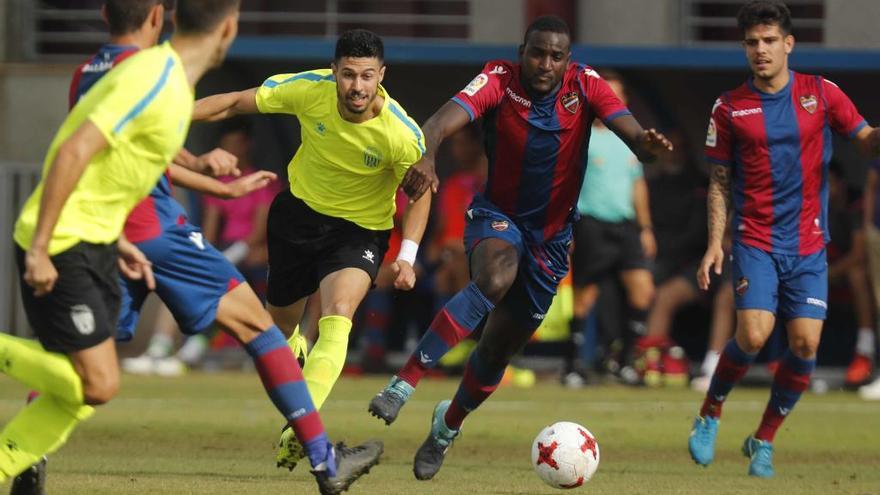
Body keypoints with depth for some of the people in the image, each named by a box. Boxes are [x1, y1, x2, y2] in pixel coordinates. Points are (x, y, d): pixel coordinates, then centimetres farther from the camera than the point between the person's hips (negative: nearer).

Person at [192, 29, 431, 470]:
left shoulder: (402, 135, -27)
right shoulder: (309, 90, -22)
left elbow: (420, 190, -8)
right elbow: (236, 103, -9)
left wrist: (407, 256, -18)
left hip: (359, 230, -3)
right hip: (299, 210, 3)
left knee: (337, 316, -29)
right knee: (280, 322, 18)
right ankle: (291, 352, 56)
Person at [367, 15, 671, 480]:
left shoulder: (585, 85, -12)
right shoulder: (500, 79, -18)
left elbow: (629, 130, -24)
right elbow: (448, 117, -35)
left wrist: (645, 143, -50)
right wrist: (426, 156, -57)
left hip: (551, 236, 3)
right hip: (496, 215, -3)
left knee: (500, 347, 9)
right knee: (495, 279, -37)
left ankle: (448, 425, 38)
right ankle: (404, 382, -37)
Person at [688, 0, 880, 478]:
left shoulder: (821, 94, 2)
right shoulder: (730, 108, 1)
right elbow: (720, 182, 6)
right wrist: (715, 244, -3)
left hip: (808, 245, 2)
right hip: (755, 241, -1)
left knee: (805, 343, -7)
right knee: (752, 335, -18)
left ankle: (764, 440, 13)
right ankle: (709, 416, 8)